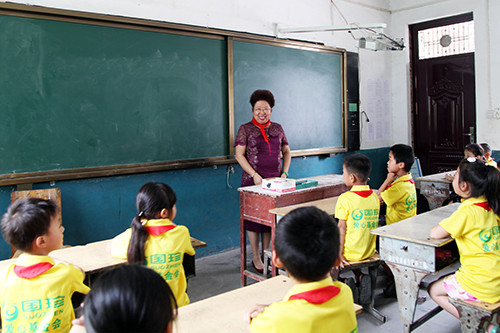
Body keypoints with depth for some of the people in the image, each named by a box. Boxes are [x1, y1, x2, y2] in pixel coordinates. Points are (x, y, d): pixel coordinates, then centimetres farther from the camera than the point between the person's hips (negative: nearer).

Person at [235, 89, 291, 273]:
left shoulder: (277, 128, 11)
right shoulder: (245, 129, -1)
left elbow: (286, 151, 16)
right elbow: (239, 155, -6)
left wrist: (285, 172, 2)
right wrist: (255, 174, -14)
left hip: (274, 180, 4)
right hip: (253, 180, -4)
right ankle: (255, 258, 13)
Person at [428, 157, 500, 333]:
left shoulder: (468, 211, -22)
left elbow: (435, 233, -19)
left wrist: (448, 223, 0)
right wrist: (453, 222, 6)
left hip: (481, 286, -8)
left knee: (434, 290, 13)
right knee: (446, 282, 27)